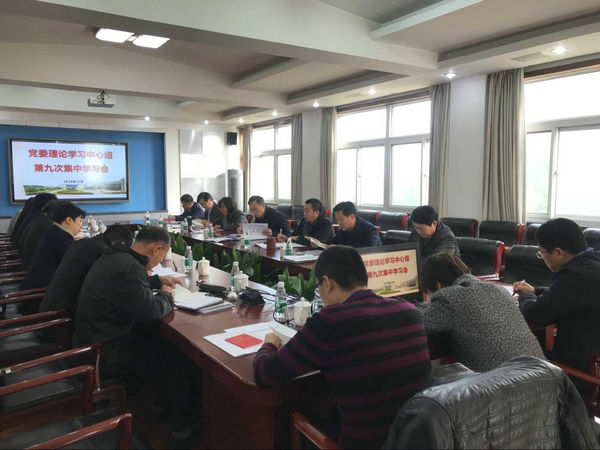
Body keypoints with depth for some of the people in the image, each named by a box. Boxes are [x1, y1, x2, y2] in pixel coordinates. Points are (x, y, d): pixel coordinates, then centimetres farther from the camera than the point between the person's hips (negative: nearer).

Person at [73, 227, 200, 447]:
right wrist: (166, 294, -8)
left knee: (163, 343, 18)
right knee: (178, 358, -1)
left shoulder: (115, 256, 5)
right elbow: (152, 311, -28)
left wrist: (158, 281, 17)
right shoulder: (129, 268, -28)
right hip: (105, 354, -10)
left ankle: (161, 403, 32)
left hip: (94, 340, 10)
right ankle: (181, 431, 14)